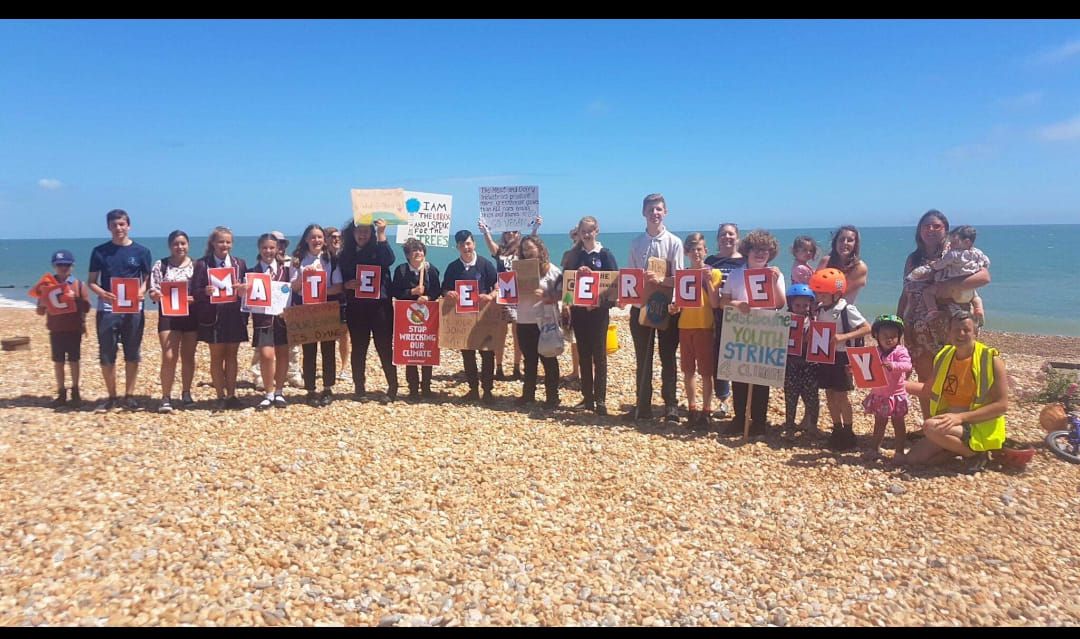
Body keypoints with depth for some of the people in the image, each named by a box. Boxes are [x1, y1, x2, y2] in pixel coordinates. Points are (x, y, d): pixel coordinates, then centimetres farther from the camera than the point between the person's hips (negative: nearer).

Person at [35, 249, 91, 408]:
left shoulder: (79, 285, 0)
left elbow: (86, 308, -4)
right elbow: (40, 311, 5)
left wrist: (75, 299, -20)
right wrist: (43, 305, -16)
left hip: (74, 330, -2)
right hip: (55, 330, 2)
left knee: (74, 361, 4)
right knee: (58, 362, 5)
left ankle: (75, 393, 13)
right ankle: (61, 394, 13)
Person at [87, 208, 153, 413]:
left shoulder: (141, 251, 3)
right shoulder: (99, 251, 5)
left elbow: (147, 279, 7)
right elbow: (91, 281, 6)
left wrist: (141, 292, -15)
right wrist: (102, 293, -15)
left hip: (133, 309, 0)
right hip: (107, 309, 0)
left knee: (132, 355, 6)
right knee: (106, 356, 2)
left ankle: (129, 396, 17)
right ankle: (111, 397, 16)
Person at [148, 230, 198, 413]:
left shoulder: (196, 265, 5)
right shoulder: (161, 265, 4)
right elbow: (154, 291, 2)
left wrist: (194, 298, -16)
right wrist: (155, 294, -20)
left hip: (191, 315, 1)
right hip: (168, 315, -1)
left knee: (188, 356, 9)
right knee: (169, 357, -8)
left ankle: (186, 394, 21)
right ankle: (166, 397, 0)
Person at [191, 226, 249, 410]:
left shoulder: (240, 263, 8)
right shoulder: (202, 265, 0)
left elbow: (247, 288, 9)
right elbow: (194, 292, -4)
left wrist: (243, 289, -14)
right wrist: (206, 291, -24)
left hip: (234, 316, 2)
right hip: (213, 317, -2)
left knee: (231, 355, 8)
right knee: (217, 356, 5)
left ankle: (231, 395, 15)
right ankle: (221, 396, 13)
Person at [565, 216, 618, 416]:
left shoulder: (605, 254, 0)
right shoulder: (573, 255, 8)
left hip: (598, 311, -3)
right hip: (578, 310, 3)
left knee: (599, 355, -2)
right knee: (583, 355, 8)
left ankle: (600, 399, 1)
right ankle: (587, 397, 15)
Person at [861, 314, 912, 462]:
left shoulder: (900, 351, -13)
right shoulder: (875, 352, 2)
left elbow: (907, 365, -29)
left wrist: (893, 365, -45)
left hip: (896, 395, -5)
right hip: (878, 395, 5)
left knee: (898, 423, 6)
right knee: (879, 423, 16)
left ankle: (899, 451, 13)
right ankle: (875, 449, 26)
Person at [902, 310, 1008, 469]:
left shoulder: (991, 359, -13)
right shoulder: (944, 356, 5)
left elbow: (1002, 405, -17)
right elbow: (929, 390, 15)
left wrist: (961, 417, -26)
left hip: (978, 428, -6)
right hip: (950, 425, 6)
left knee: (931, 426, -31)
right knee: (913, 459, -6)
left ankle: (975, 452, -8)